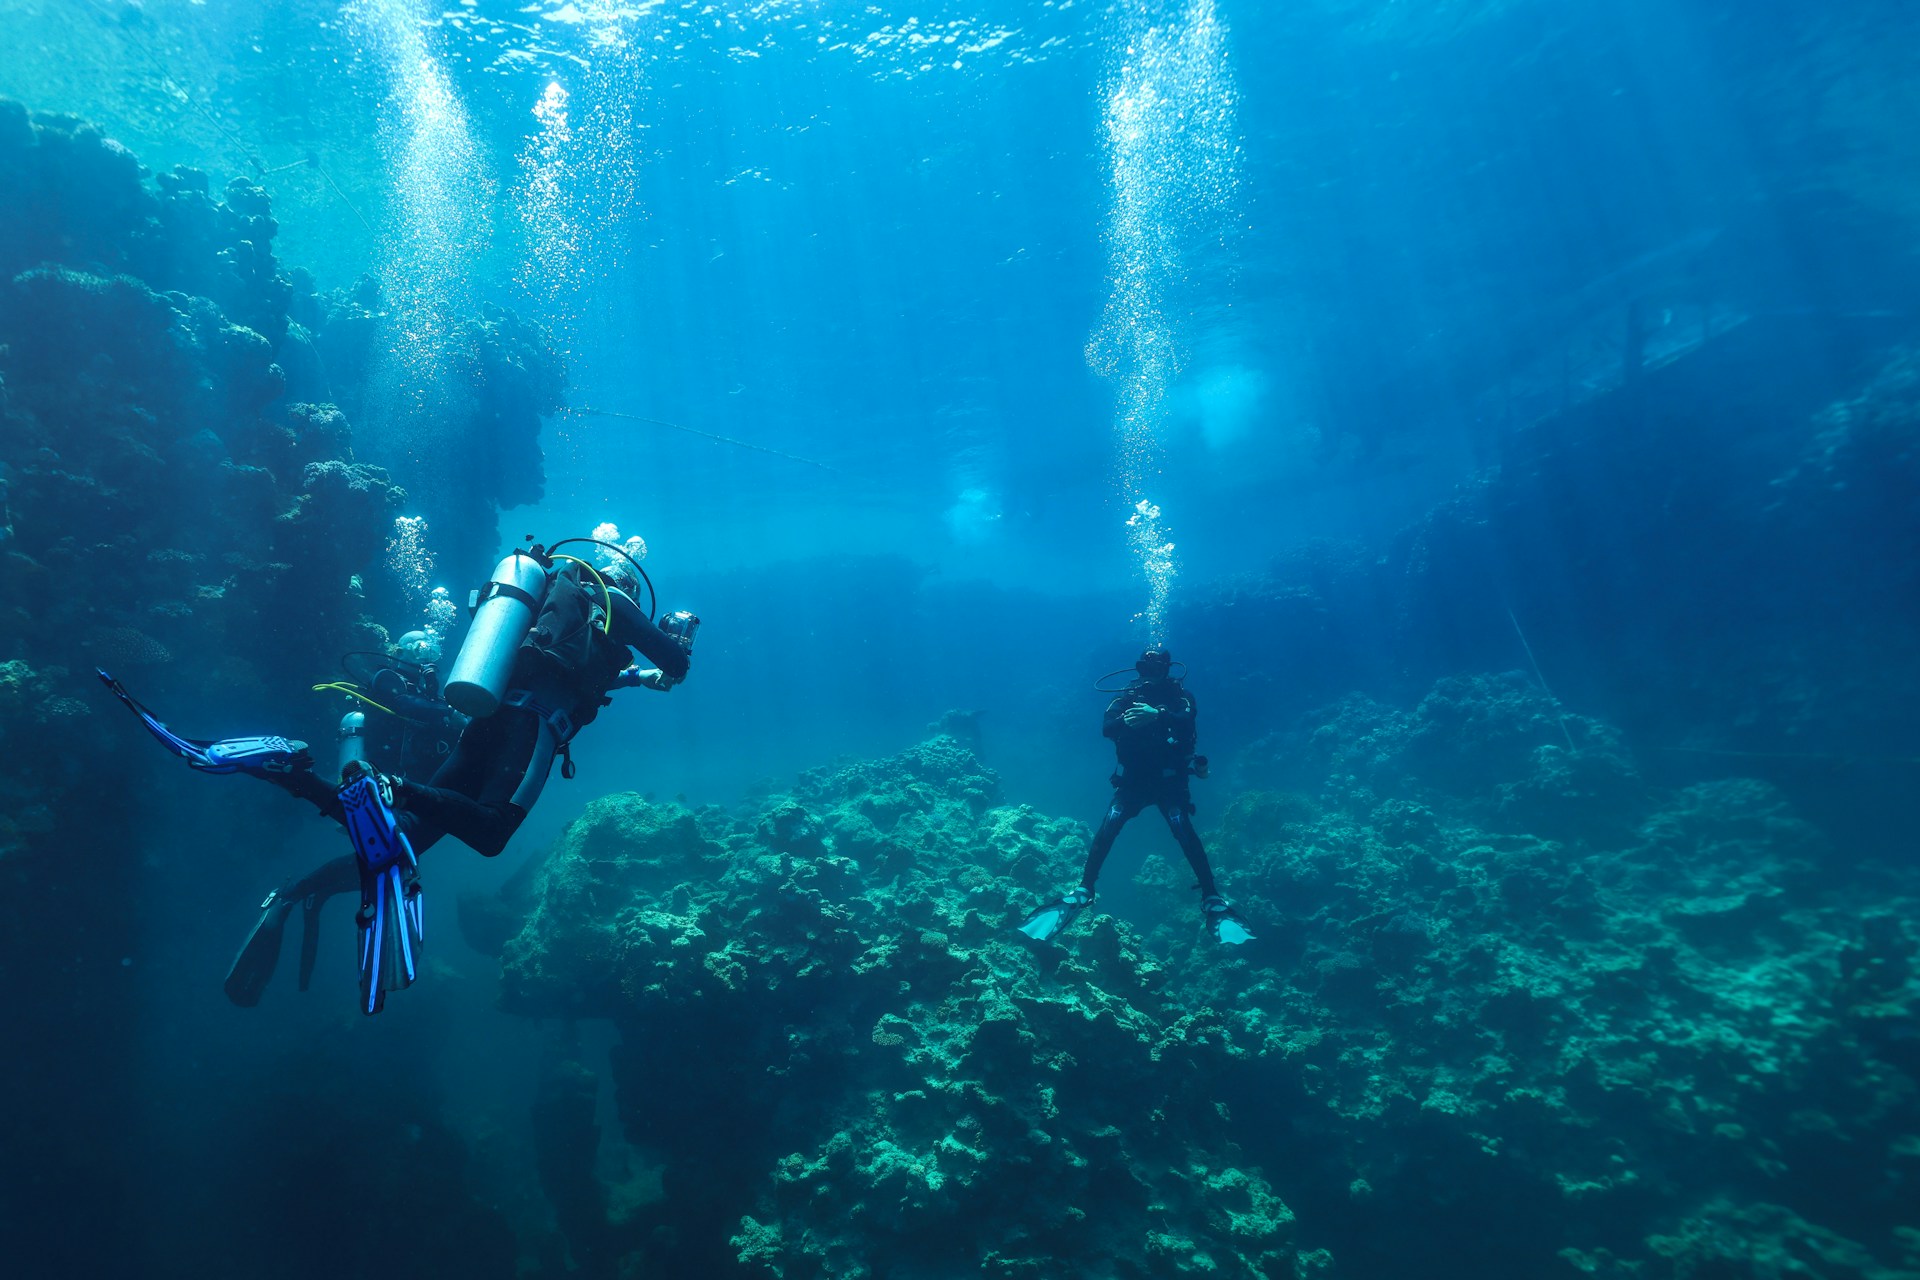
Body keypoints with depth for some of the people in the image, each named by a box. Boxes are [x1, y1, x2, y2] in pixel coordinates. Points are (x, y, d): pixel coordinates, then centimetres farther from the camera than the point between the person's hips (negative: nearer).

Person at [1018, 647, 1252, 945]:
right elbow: (1106, 728, -10)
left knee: (1185, 833, -22)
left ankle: (1212, 901, -18)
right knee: (1107, 830, -17)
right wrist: (1125, 721, -33)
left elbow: (1186, 722, -23)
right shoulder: (1128, 695, 4)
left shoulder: (1179, 695, -2)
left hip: (1170, 781, -2)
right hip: (1133, 780, 2)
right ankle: (1082, 892, -13)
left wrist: (1158, 714, -43)